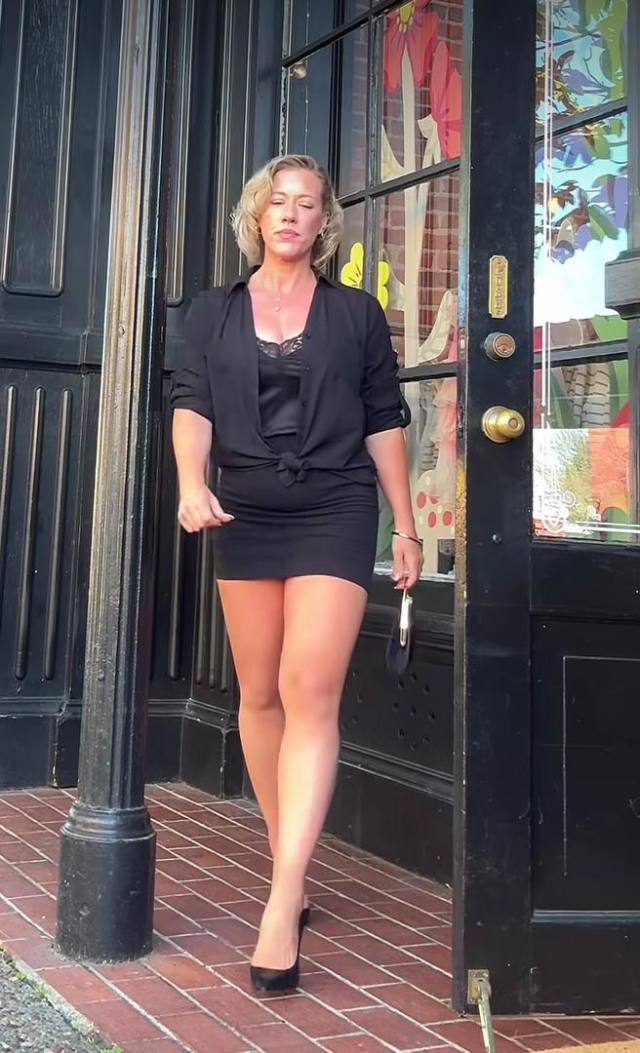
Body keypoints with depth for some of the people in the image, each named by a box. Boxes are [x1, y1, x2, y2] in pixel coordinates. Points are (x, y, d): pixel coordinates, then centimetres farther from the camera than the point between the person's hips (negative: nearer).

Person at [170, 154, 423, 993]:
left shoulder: (357, 312, 9)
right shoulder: (214, 312, 12)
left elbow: (383, 423, 8)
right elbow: (191, 404, 0)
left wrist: (406, 528, 6)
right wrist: (192, 484, -20)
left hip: (334, 513, -2)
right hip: (245, 514, 3)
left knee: (311, 694, -14)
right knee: (260, 695, 6)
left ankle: (282, 906, -16)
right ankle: (290, 869, 20)